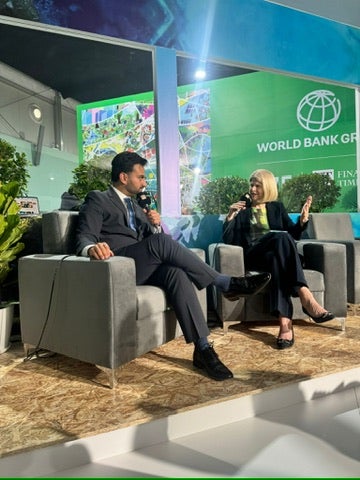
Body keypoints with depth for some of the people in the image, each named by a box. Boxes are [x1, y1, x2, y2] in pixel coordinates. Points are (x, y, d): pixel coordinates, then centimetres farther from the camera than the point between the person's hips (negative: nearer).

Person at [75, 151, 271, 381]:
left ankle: (202, 347, -29)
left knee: (176, 273, -28)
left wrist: (156, 226, -1)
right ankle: (227, 284, -22)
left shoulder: (137, 206, 26)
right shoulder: (97, 199, 6)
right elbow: (85, 236, -9)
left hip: (143, 269, 6)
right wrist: (92, 247, -34)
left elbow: (152, 239, 22)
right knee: (162, 242, -30)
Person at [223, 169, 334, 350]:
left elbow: (293, 234, 12)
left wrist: (303, 219, -7)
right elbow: (228, 240, 6)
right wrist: (230, 216, -8)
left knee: (275, 259, -38)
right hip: (252, 256, -2)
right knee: (281, 237, -34)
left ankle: (285, 321, -49)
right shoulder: (242, 208, 18)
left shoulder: (277, 207, 23)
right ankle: (305, 296, -46)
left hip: (276, 254, 2)